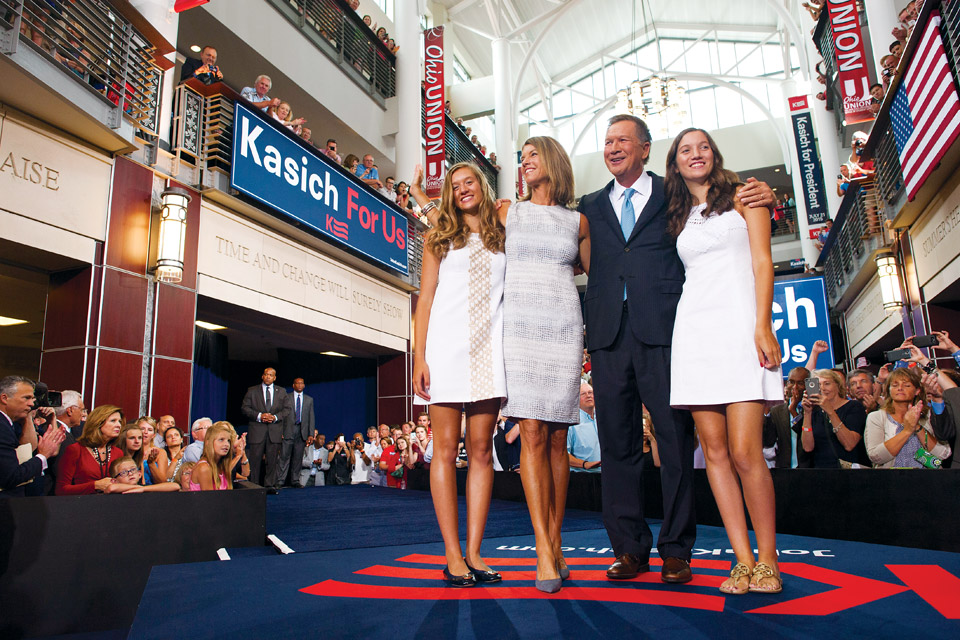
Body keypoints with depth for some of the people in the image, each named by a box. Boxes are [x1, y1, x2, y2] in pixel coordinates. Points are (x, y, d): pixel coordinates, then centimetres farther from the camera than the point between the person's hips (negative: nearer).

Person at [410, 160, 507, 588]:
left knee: (482, 450, 0)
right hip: (447, 344, -1)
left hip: (488, 350, 2)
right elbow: (425, 299, 6)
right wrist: (419, 357, -4)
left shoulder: (502, 236, 15)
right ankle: (453, 555, 1)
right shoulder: (439, 237, 13)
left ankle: (473, 552, 6)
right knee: (446, 449, -4)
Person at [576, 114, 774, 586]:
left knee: (676, 440, 0)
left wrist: (764, 199, -4)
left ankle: (676, 550, 12)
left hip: (663, 331, -2)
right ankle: (629, 548, 15)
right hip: (608, 335, 3)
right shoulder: (590, 206, 20)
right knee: (617, 444, 5)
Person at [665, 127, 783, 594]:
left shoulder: (743, 196, 12)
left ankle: (767, 560, 3)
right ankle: (744, 560, 6)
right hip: (693, 328, 4)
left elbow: (762, 261, 2)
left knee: (745, 452, -12)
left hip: (739, 324, -4)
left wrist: (762, 325, -10)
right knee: (714, 450, -1)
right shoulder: (678, 218, 22)